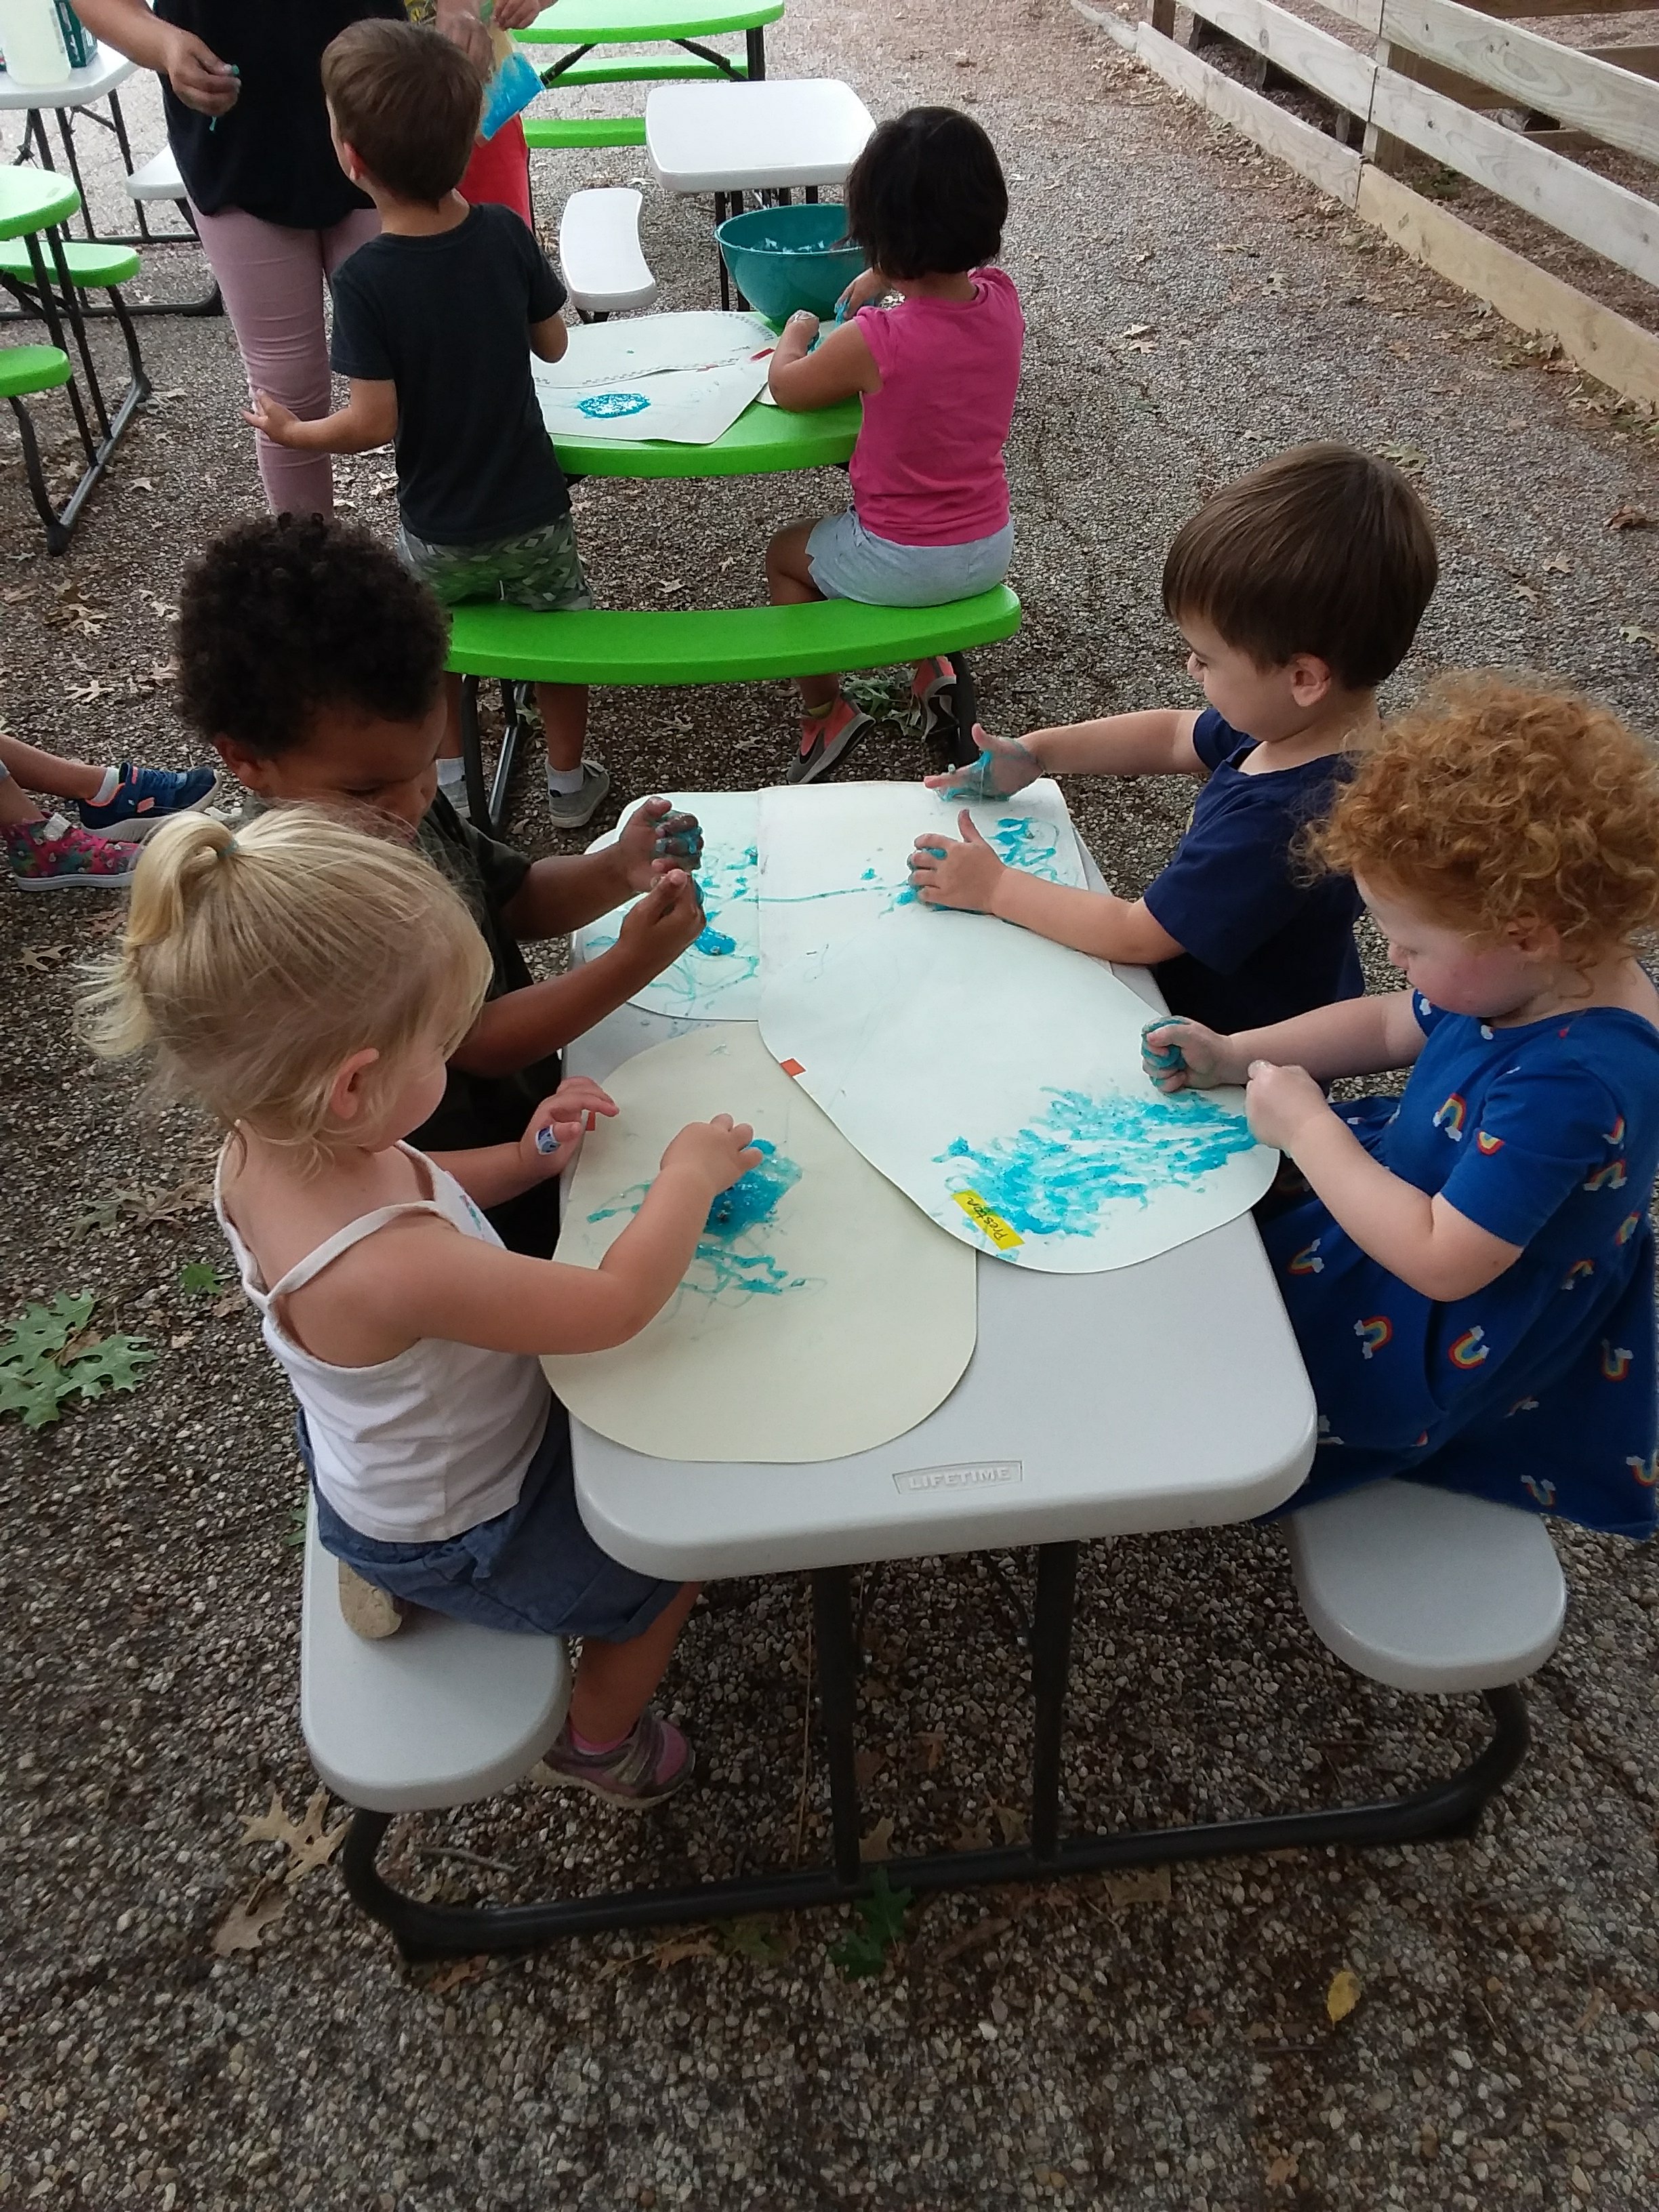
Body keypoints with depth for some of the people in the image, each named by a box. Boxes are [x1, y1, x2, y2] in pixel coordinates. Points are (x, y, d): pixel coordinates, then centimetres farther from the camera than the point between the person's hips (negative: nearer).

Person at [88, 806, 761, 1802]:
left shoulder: (266, 1147, -20)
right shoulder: (382, 1268, -47)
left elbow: (415, 1192, 3)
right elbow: (615, 1304, -37)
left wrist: (523, 1159, -10)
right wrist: (691, 1175, -22)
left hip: (384, 1456, 7)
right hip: (461, 1533, -7)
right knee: (676, 1555, 17)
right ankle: (600, 1740, 42)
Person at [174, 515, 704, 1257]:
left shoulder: (398, 799, -7)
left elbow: (514, 898, 7)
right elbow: (476, 1043, -28)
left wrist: (617, 870, -12)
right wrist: (631, 964, -34)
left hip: (529, 1091, 8)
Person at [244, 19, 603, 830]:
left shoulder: (363, 281, -22)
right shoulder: (505, 234, -13)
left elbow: (374, 423, -21)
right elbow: (552, 345, 0)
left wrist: (290, 431, -3)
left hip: (437, 527, -2)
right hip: (534, 508, 2)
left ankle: (449, 784, 35)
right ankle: (568, 780, 34)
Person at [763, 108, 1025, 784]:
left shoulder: (873, 341, -25)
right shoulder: (1002, 298, -8)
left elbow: (786, 388, -4)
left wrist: (796, 333, 13)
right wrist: (888, 275, 12)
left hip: (905, 565, -5)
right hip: (991, 549, 6)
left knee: (786, 555, 23)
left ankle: (824, 711, 27)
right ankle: (930, 663, 31)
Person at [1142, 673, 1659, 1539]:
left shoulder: (1574, 1084, -38)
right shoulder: (1548, 976, -11)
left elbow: (1440, 1262, -36)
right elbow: (1393, 1025, 7)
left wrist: (1306, 1127, -28)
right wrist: (1233, 1056, -3)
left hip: (1450, 1337, -9)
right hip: (1426, 1191, 9)